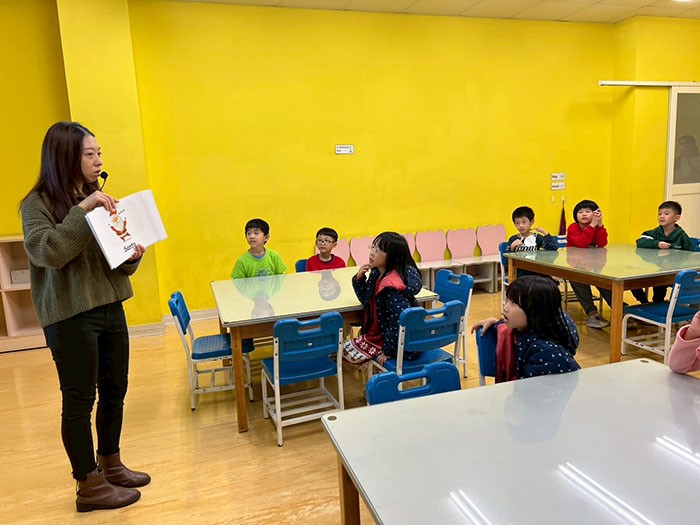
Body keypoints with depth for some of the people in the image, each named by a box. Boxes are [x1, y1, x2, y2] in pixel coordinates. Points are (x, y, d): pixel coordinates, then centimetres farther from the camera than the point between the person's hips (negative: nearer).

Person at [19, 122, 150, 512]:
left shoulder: (98, 199, 11)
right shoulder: (38, 203, -7)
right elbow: (48, 252, -24)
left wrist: (132, 255, -7)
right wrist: (83, 210, -26)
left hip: (111, 308, 7)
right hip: (69, 316, -6)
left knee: (115, 390, 14)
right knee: (80, 400, 3)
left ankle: (111, 465, 33)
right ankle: (90, 486, 18)